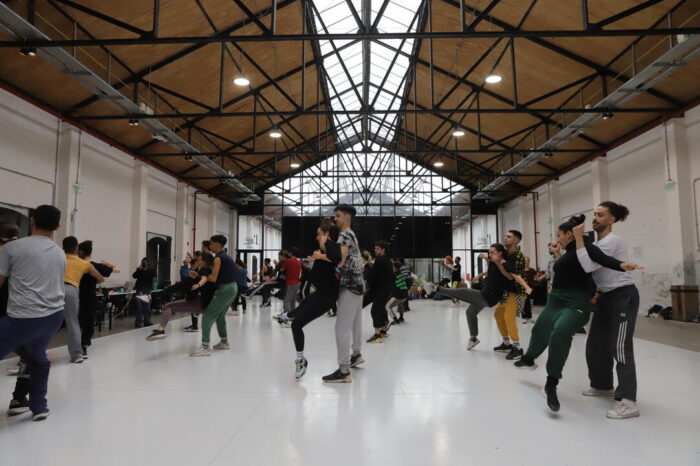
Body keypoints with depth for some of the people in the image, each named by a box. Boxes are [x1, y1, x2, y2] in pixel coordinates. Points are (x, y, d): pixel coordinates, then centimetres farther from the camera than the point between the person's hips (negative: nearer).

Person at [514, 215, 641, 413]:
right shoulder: (568, 253, 16)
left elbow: (602, 258, -28)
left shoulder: (584, 247, -9)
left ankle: (551, 384, -27)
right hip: (556, 301, 9)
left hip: (575, 303, -9)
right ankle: (529, 360, 52)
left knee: (561, 332, -34)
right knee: (540, 331, 24)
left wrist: (621, 265, -46)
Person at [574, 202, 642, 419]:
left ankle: (628, 402, -10)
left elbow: (588, 266, -28)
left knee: (620, 347, -13)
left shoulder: (612, 241, -18)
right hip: (606, 297, 10)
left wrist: (578, 239, -24)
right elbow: (586, 265, 13)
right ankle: (603, 385, 29)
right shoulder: (597, 242, 12)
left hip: (623, 297, -9)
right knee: (596, 344, 13)